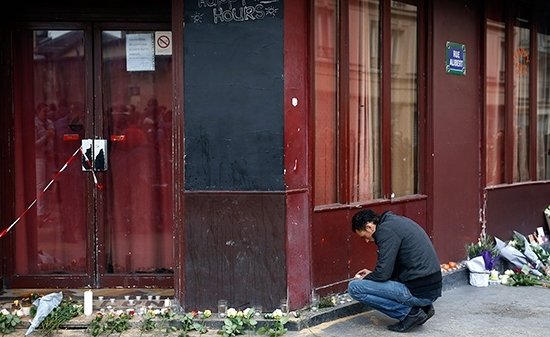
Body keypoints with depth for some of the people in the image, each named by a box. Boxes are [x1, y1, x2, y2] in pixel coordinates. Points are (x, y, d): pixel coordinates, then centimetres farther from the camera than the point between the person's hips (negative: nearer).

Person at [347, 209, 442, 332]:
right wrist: (371, 274, 24)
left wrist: (364, 279, 5)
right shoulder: (397, 221, 16)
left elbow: (383, 273, -15)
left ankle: (409, 312, -5)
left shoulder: (386, 230, -13)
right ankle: (422, 307, 14)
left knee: (354, 288, -7)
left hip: (418, 292, -10)